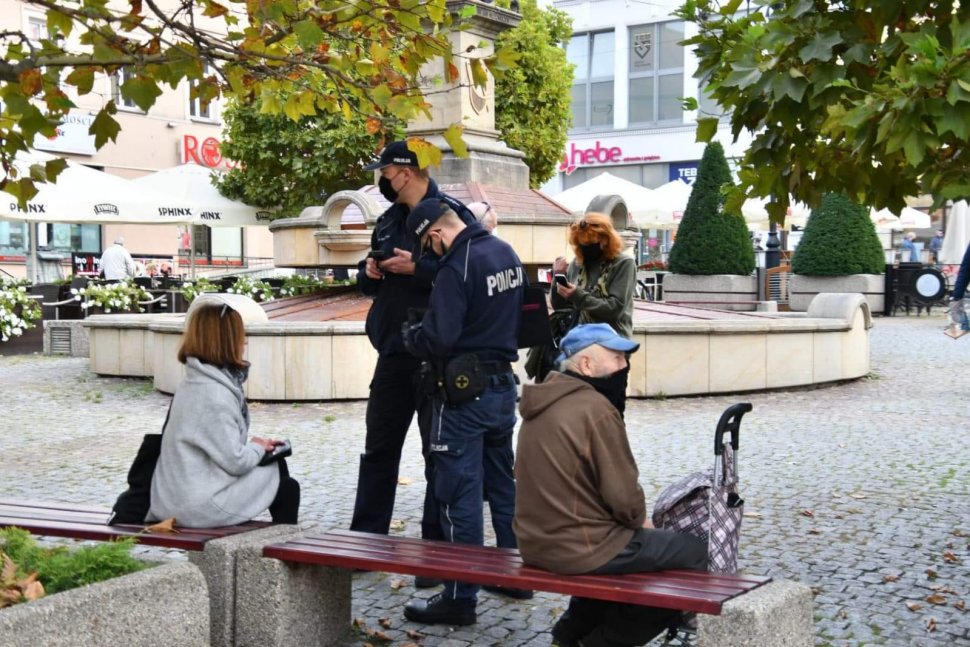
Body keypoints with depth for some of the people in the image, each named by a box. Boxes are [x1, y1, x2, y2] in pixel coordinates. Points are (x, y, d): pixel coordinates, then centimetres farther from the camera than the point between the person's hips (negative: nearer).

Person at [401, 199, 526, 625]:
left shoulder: (457, 266, -19)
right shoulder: (506, 253, 7)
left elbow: (437, 338, -23)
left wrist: (410, 336, -4)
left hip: (464, 393, -8)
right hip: (503, 385, 9)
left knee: (460, 494, -2)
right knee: (502, 485, 19)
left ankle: (460, 598, 3)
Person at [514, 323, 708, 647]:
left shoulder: (544, 403, 10)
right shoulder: (595, 408, -18)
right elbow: (623, 496, -18)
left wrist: (635, 523, 16)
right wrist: (641, 521, 4)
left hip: (536, 541, 9)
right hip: (581, 547, -9)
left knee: (631, 536, 33)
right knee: (695, 553, 3)